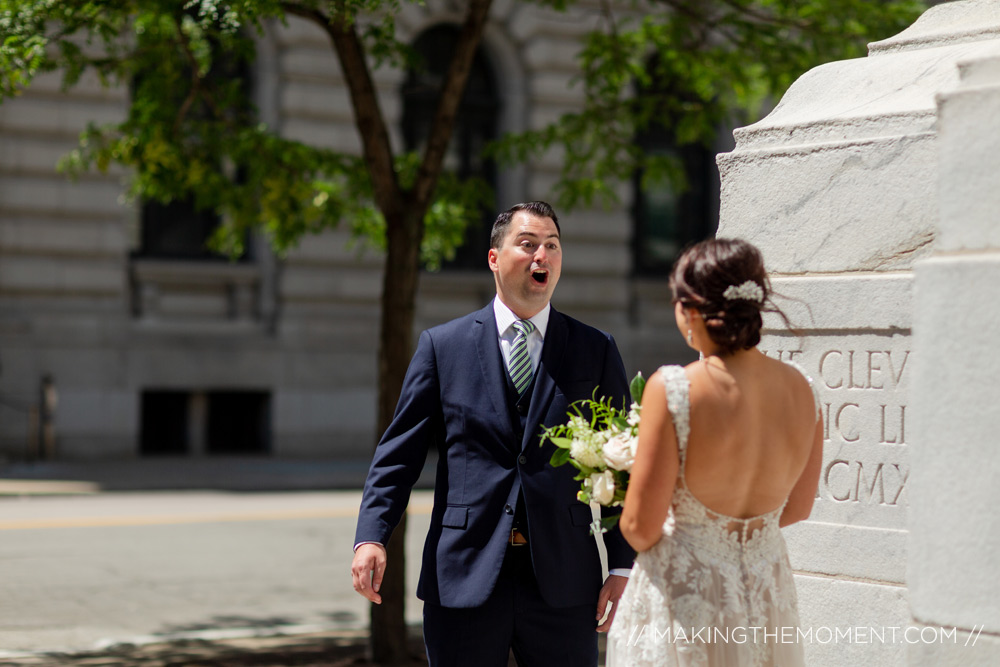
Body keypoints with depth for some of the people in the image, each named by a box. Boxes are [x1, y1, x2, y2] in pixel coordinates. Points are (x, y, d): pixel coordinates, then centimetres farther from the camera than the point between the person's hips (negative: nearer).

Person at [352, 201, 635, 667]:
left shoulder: (596, 351, 7)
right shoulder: (441, 345, 5)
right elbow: (399, 453, 2)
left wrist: (623, 567, -1)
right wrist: (371, 537, -12)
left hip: (562, 582, 1)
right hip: (464, 577, -1)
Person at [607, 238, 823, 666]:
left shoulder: (672, 389, -19)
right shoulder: (801, 390, -4)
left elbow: (640, 527, -15)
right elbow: (797, 508, 9)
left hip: (682, 599, -5)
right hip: (768, 597, 5)